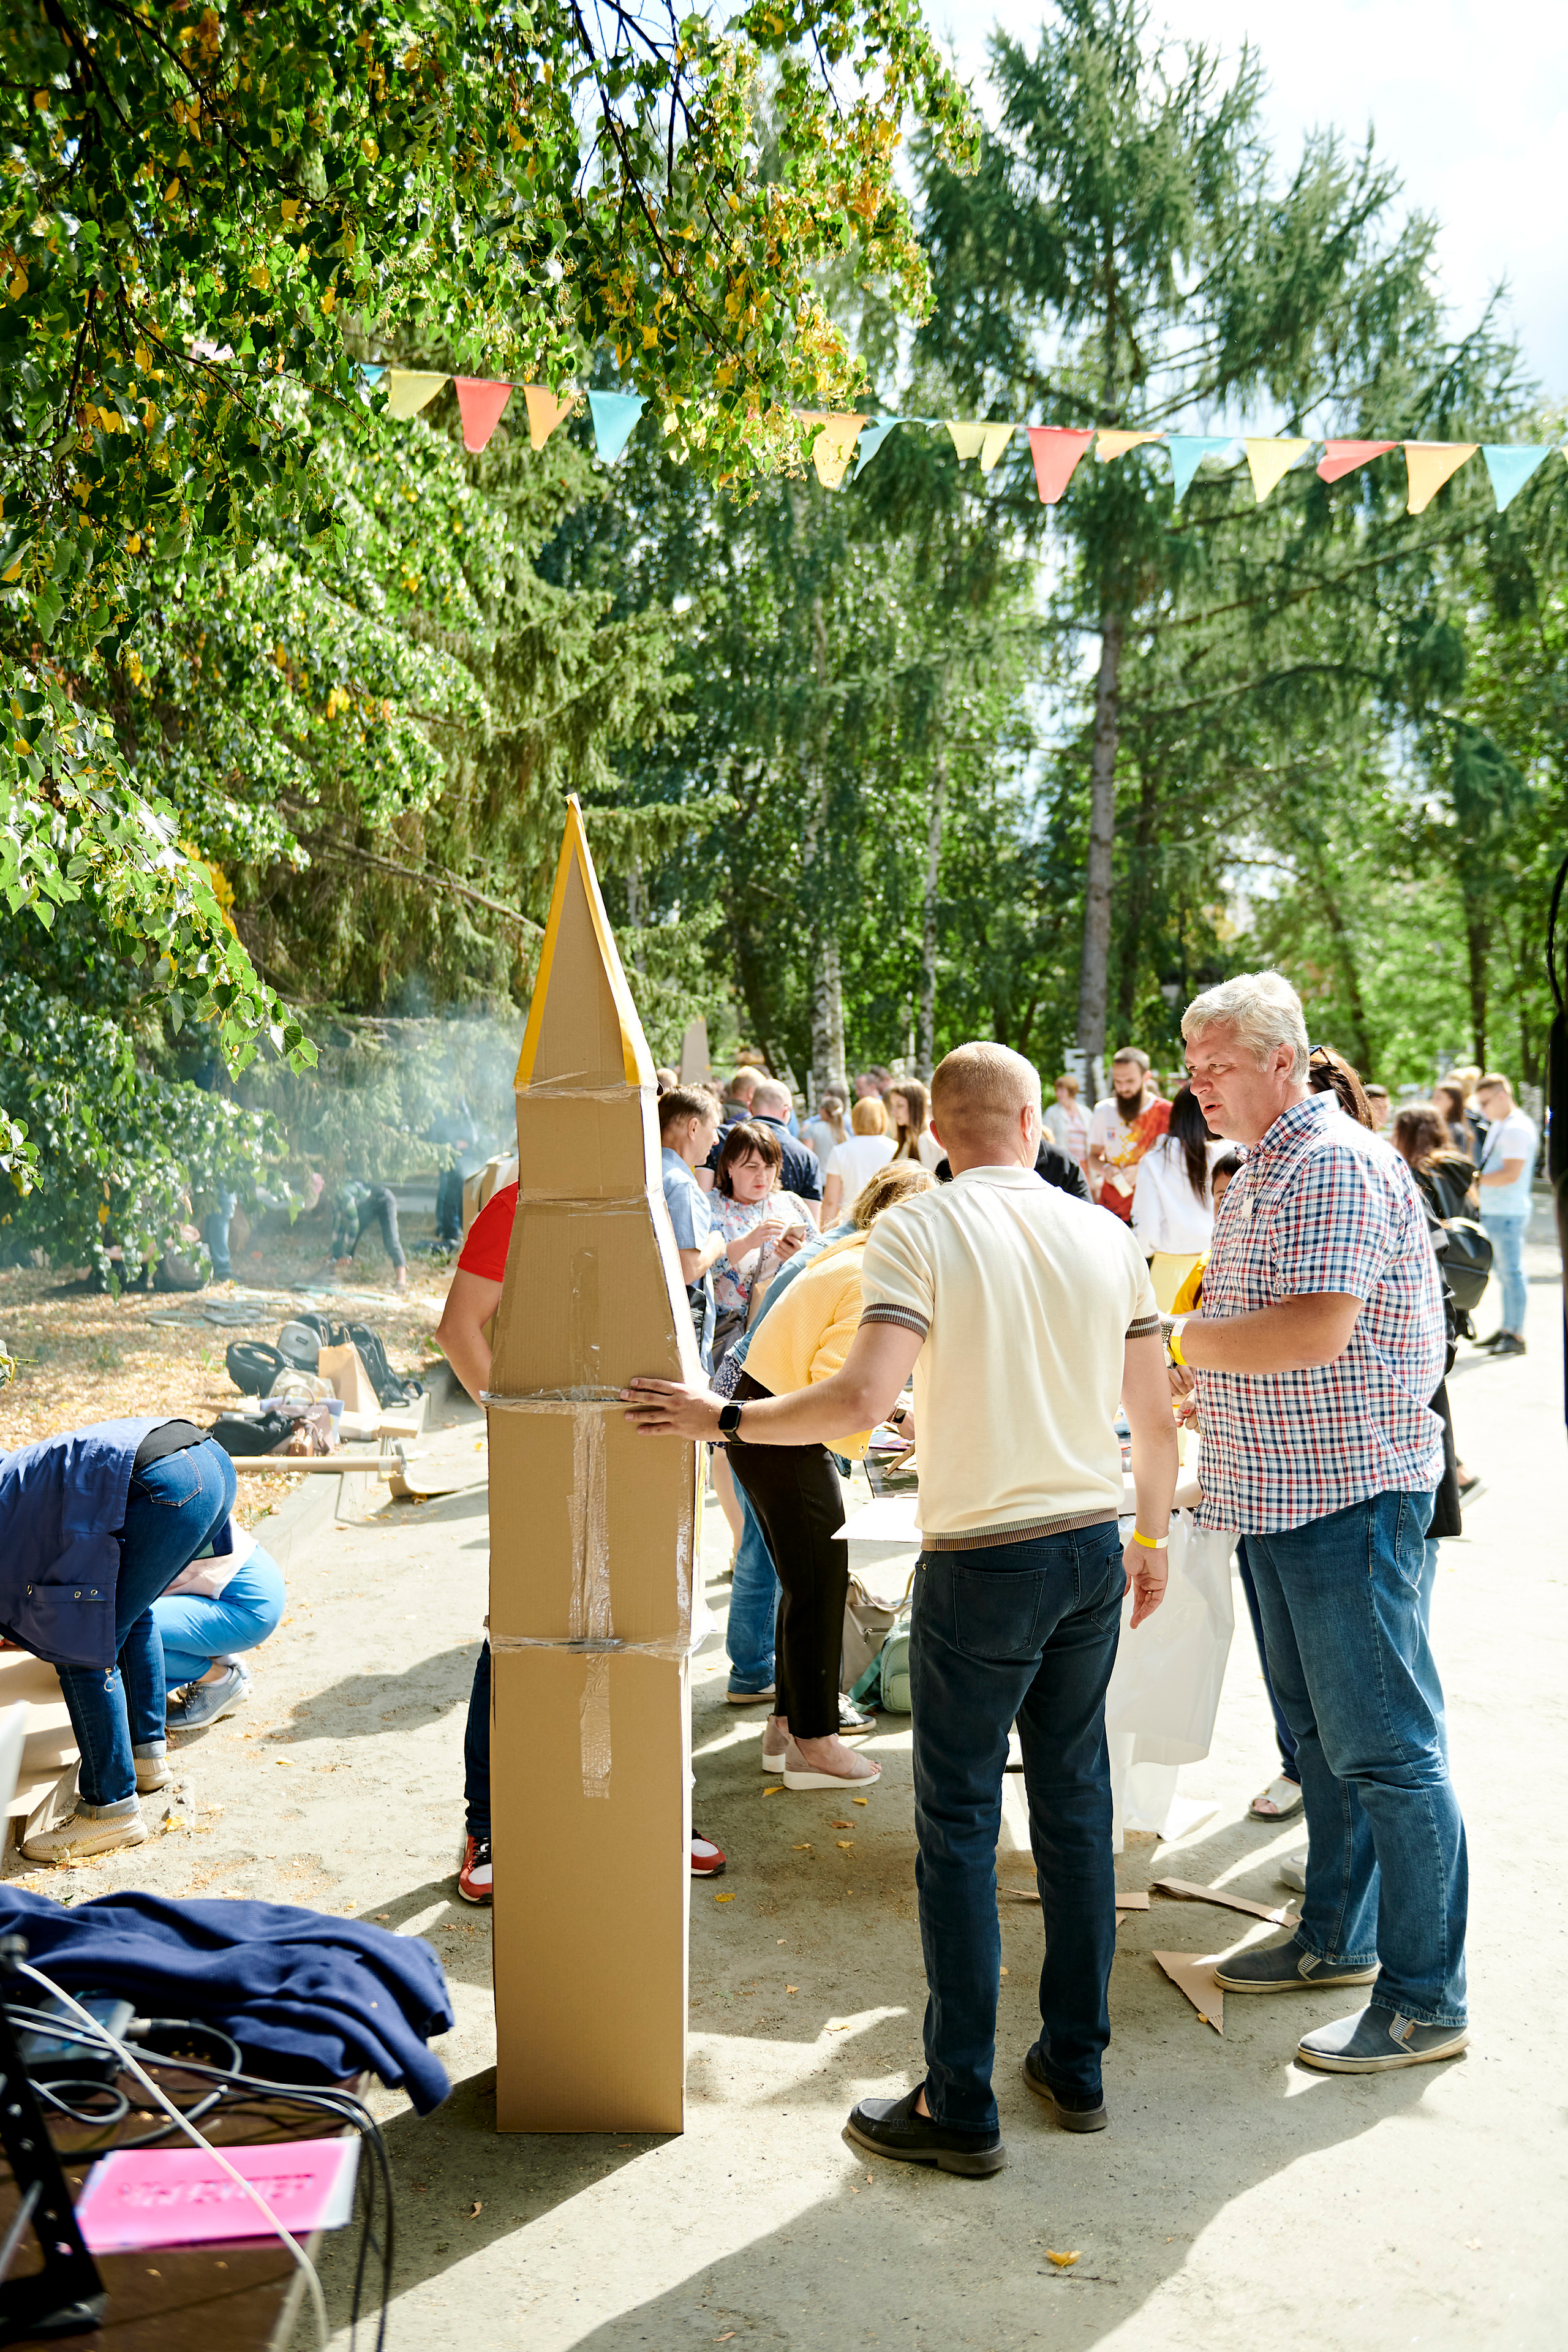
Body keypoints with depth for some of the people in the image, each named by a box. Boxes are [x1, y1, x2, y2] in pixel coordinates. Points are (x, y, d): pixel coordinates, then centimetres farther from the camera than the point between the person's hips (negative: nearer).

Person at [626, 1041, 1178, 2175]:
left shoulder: (919, 1232, -11)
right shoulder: (1106, 1235, 4)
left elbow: (865, 1398, -23)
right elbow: (1158, 1421, 7)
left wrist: (721, 1417, -11)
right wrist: (1152, 1540, 21)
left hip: (982, 1562, -5)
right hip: (1096, 1548, 6)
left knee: (960, 1827, 5)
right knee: (1076, 1805, 17)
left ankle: (962, 2108, 14)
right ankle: (1077, 2066, 29)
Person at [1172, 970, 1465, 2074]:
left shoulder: (1337, 1165, -17)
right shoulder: (1263, 1170, 15)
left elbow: (1317, 1331, -27)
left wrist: (1174, 1337, -17)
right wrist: (1180, 1380, 9)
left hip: (1352, 1495, -10)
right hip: (1283, 1490, 10)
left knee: (1384, 1748, -2)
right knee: (1320, 1733, 19)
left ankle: (1426, 2001, 9)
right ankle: (1338, 1937, 33)